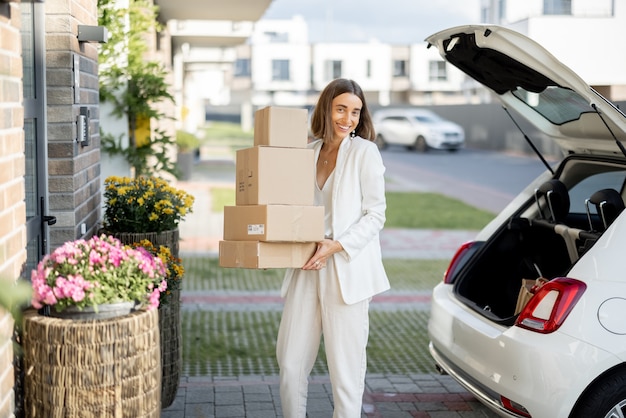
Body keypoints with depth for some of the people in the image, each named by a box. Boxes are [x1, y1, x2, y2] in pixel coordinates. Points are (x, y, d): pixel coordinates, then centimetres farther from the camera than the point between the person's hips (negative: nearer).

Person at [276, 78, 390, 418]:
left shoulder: (364, 151, -2)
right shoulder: (309, 152, 13)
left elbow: (375, 214, -6)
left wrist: (337, 245, -17)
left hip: (346, 270, -5)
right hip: (307, 268, 5)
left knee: (345, 367, 2)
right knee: (290, 363, 7)